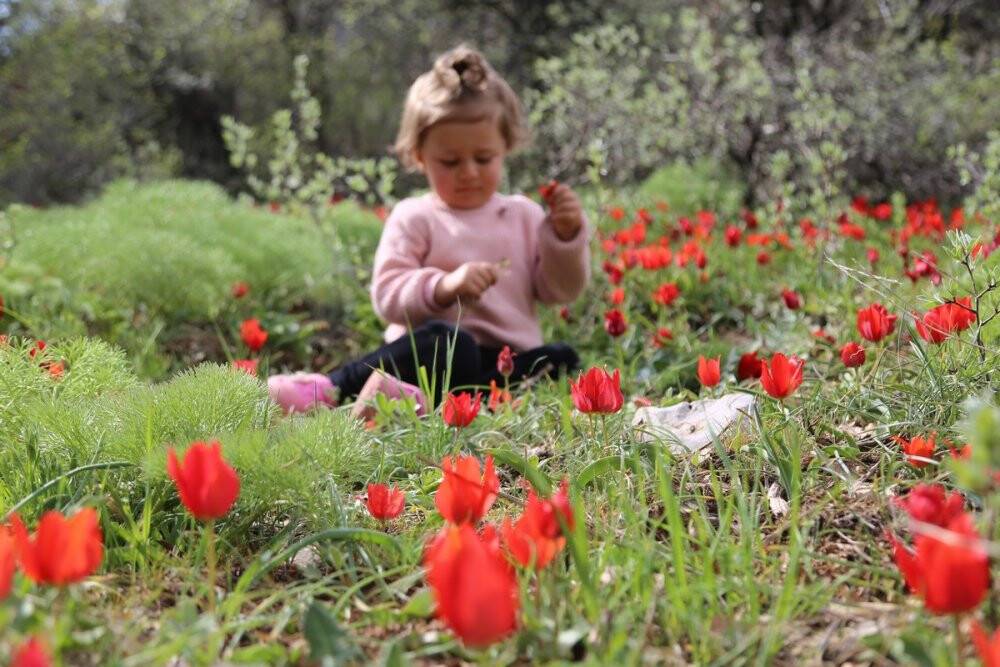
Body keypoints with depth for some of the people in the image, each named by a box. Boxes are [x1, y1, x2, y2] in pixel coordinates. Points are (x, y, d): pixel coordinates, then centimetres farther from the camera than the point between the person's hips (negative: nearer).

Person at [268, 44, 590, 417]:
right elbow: (387, 295, -7)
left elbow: (560, 291, 14)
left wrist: (566, 237, -2)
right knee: (448, 342, -38)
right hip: (439, 354, -4)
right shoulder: (413, 219, 5)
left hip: (510, 361, 5)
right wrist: (443, 287, -25)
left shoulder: (525, 215, 16)